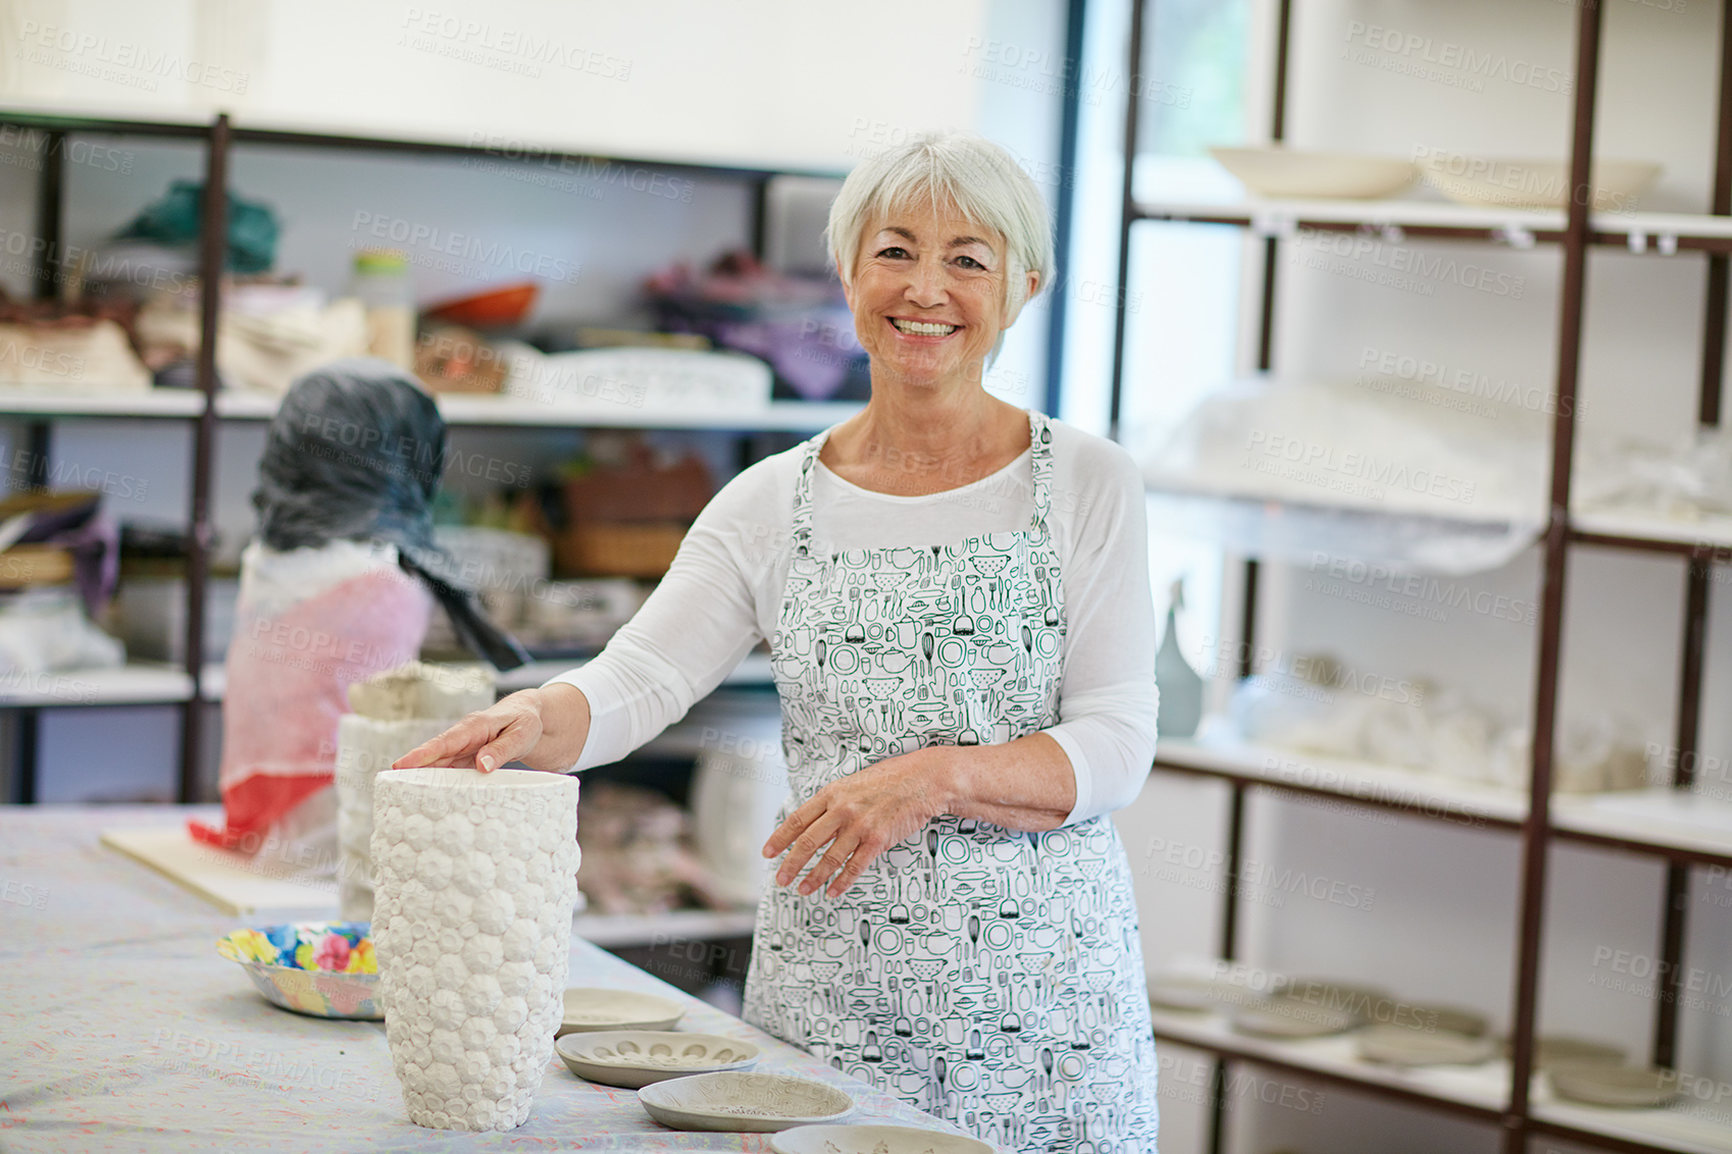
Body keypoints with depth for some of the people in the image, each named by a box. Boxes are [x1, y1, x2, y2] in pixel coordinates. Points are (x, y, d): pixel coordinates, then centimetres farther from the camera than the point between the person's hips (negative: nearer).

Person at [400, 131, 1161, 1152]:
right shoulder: (775, 504, 6)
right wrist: (533, 718, -27)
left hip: (1043, 989, -1)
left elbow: (1117, 745, -6)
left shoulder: (1088, 484, 1)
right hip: (830, 984, 1)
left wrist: (935, 777, -22)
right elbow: (635, 682, -4)